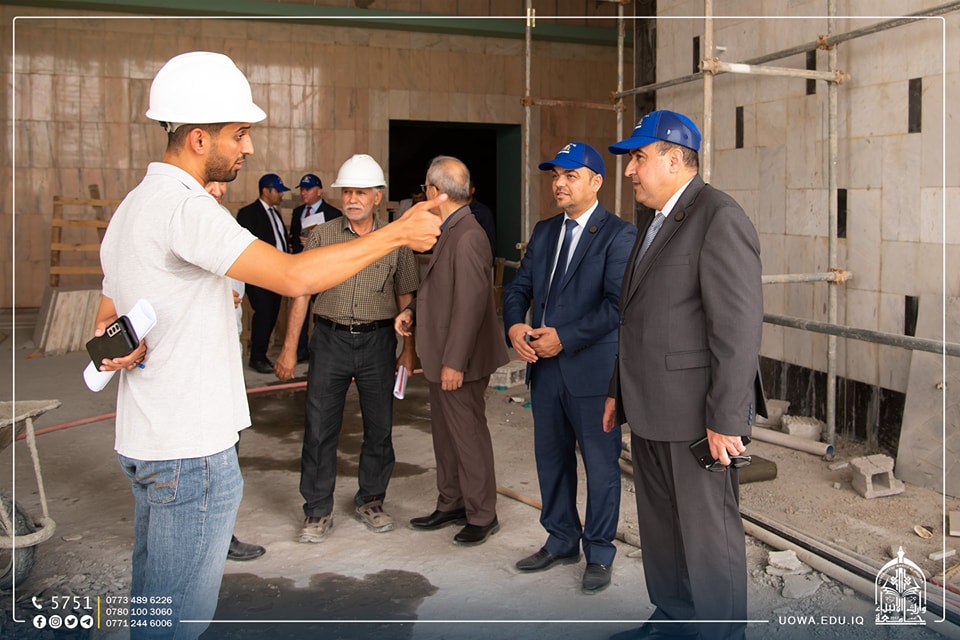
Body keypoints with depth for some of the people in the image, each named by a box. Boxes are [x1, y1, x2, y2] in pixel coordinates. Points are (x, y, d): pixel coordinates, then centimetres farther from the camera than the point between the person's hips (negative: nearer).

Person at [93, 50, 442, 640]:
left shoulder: (135, 205, 15)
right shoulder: (183, 205, -19)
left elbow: (107, 318, 20)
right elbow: (293, 276, -28)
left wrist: (116, 343, -4)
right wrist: (398, 233, -18)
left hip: (144, 442, 10)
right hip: (191, 453, -10)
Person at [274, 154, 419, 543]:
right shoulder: (322, 236, 2)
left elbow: (406, 299, 9)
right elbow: (301, 293, 2)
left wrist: (408, 350, 5)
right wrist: (289, 348, -1)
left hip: (378, 341, 1)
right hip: (330, 339, 0)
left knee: (379, 427, 8)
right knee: (319, 428, 1)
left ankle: (370, 501, 27)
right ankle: (318, 511, 15)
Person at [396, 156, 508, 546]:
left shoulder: (468, 237, -21)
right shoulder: (449, 232, 11)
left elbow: (471, 302, -25)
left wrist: (454, 362, -23)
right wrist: (412, 310, 3)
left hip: (458, 361, -10)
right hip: (440, 356, 10)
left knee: (468, 436, 2)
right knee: (445, 435, 19)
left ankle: (482, 516, 17)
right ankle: (451, 505, 33)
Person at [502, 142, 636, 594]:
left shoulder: (618, 234, -9)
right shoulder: (544, 232, 13)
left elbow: (618, 303, -18)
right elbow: (518, 287, 12)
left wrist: (565, 337, -20)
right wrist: (514, 326, -8)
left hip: (592, 369, -7)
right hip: (544, 366, 7)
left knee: (600, 465, 6)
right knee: (551, 459, 17)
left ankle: (599, 556, 22)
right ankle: (561, 542, 35)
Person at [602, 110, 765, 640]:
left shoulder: (720, 218, -15)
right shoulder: (656, 221, 15)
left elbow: (739, 325, -20)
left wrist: (726, 419, -21)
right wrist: (619, 391, 19)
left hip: (696, 412, -9)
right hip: (651, 410, 9)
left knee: (708, 532, 4)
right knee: (659, 526, 19)